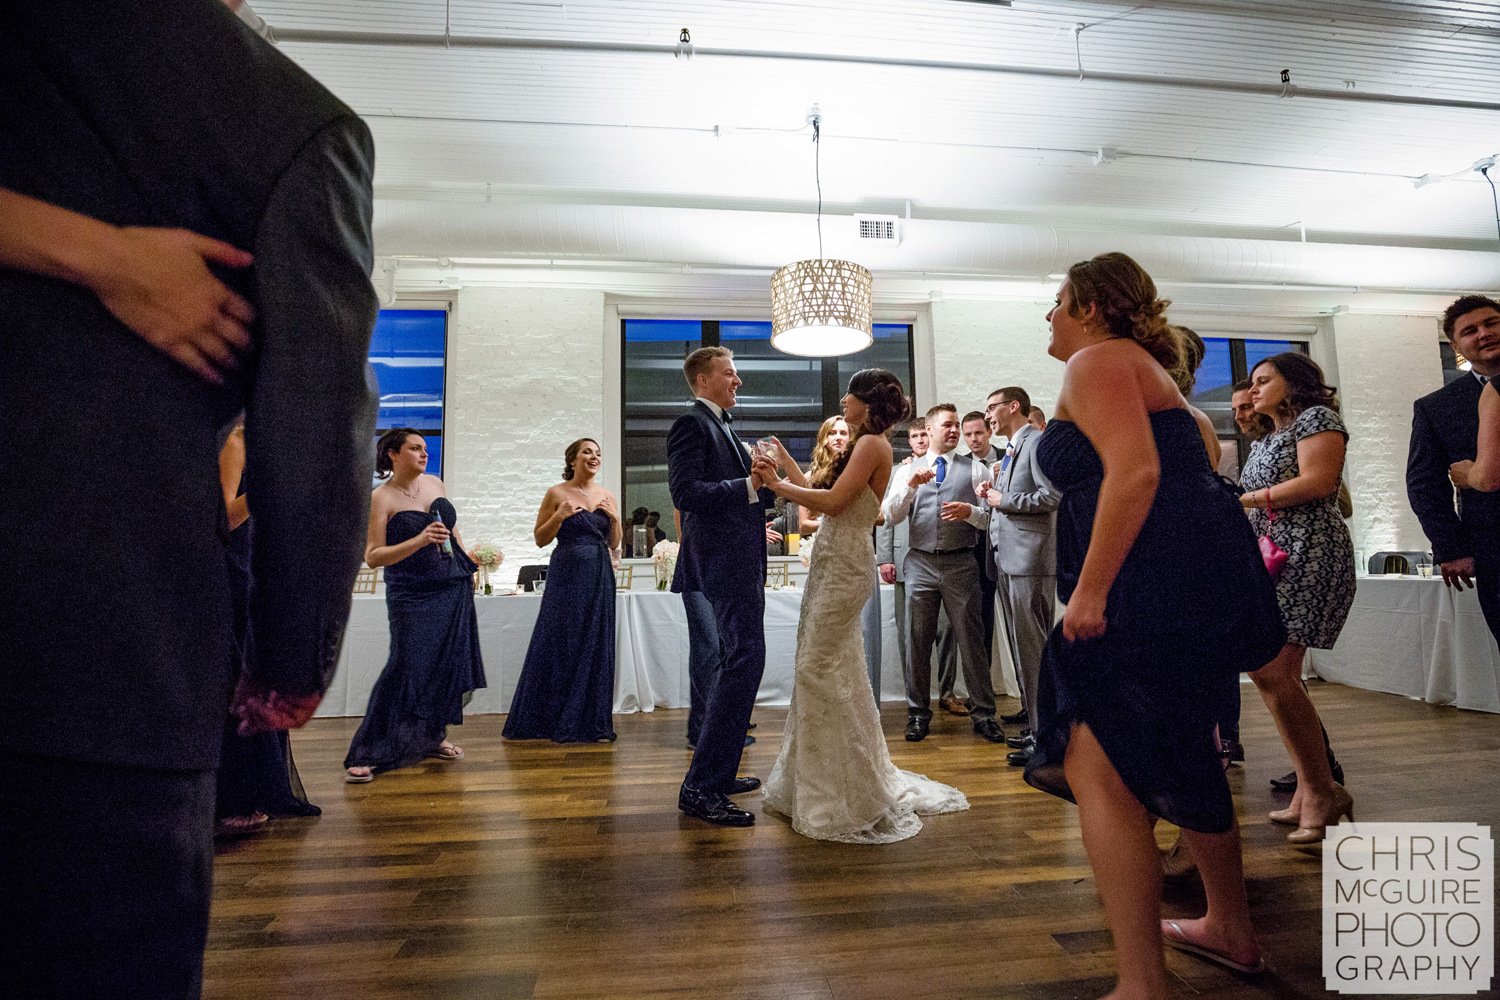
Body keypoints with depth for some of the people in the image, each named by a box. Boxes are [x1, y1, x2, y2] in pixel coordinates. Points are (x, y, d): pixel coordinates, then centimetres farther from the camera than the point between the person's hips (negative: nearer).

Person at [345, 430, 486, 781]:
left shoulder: (435, 484, 7)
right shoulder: (381, 497, -10)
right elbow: (372, 555, -14)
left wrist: (468, 565, 17)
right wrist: (419, 541, -25)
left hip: (453, 587, 6)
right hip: (411, 595, -6)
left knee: (447, 663, 8)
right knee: (408, 667, -10)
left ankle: (432, 737, 24)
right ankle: (366, 754, 3)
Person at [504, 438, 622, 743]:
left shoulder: (607, 495, 9)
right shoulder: (556, 493, -2)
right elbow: (540, 539, 1)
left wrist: (615, 518, -4)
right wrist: (559, 516, -14)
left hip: (600, 576, 4)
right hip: (567, 574, -4)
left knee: (596, 646, 6)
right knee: (560, 644, 1)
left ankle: (591, 721, 17)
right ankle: (555, 720, 16)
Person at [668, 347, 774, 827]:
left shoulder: (722, 428, 22)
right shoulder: (691, 425, -9)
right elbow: (686, 492, -21)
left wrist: (765, 481, 5)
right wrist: (749, 485, -24)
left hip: (741, 560, 11)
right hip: (724, 558, -11)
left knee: (737, 661, 15)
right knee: (745, 657, -15)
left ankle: (717, 773, 27)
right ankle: (701, 787, -9)